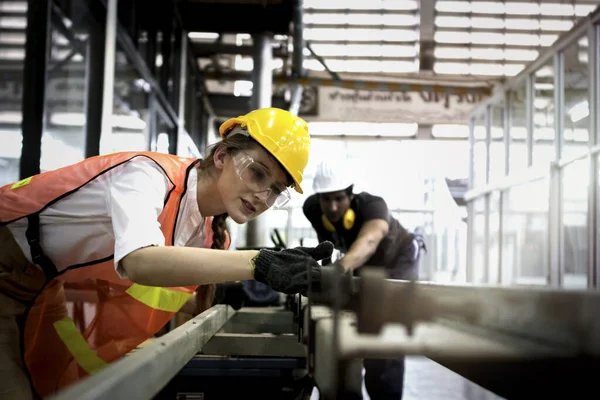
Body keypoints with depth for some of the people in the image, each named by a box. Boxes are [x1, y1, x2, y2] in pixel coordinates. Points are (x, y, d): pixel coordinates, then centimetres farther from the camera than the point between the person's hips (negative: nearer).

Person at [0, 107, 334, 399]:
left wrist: (219, 298, -6)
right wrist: (260, 264, -54)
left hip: (40, 288, 8)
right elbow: (136, 262, -50)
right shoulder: (151, 174, -29)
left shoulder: (208, 234, -5)